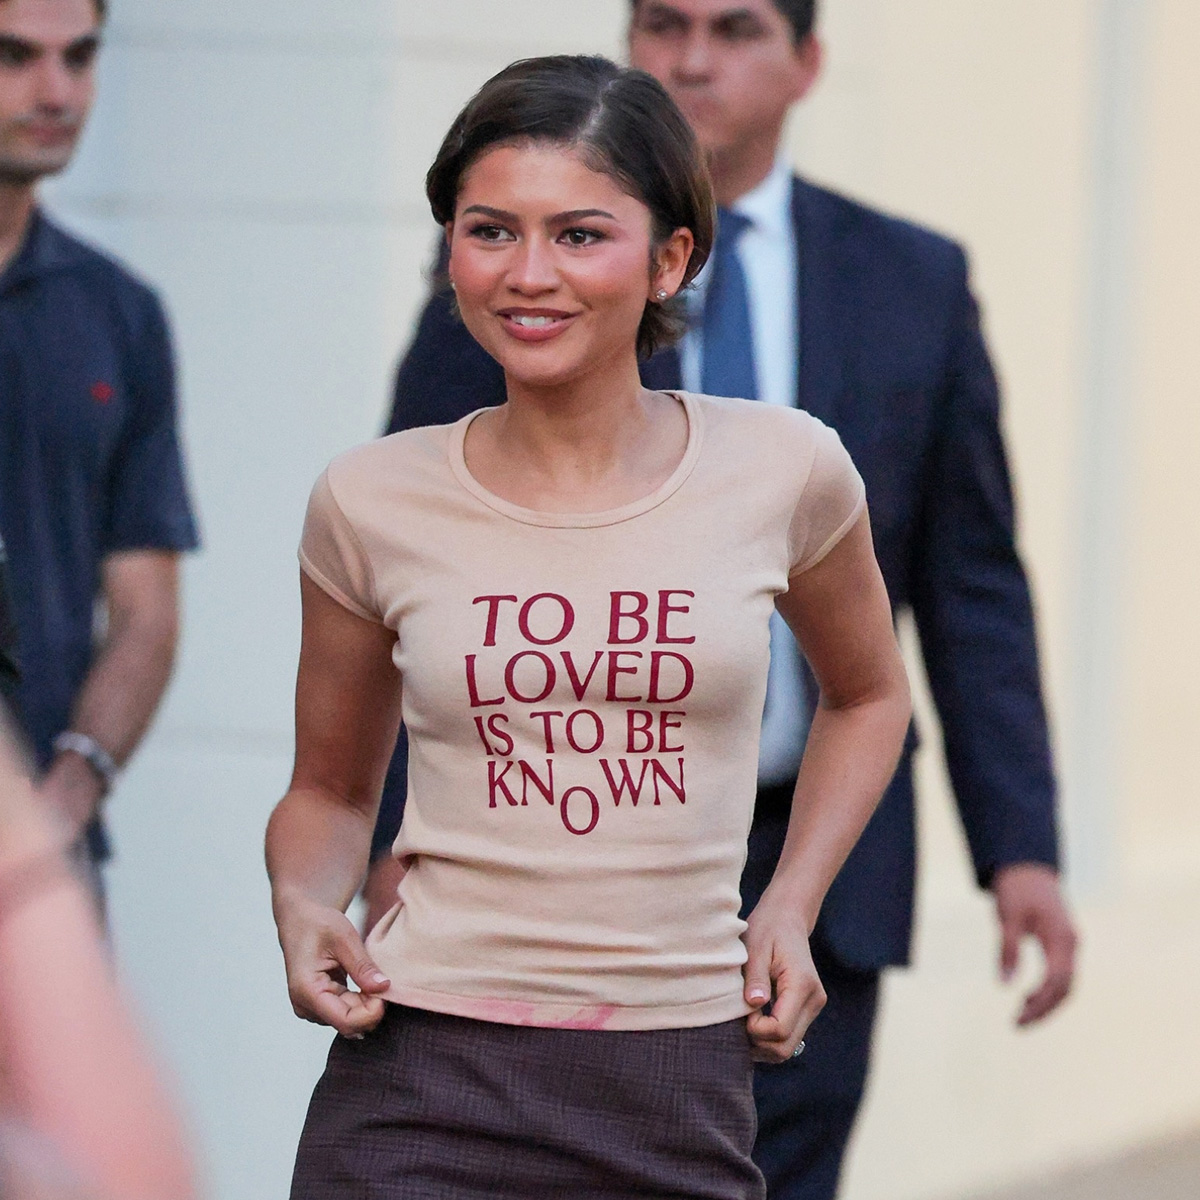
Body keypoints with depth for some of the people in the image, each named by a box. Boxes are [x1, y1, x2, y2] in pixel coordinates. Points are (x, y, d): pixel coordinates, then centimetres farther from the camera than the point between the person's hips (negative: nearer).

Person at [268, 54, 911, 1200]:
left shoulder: (782, 471, -1)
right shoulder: (372, 502, -1)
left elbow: (866, 696, 19)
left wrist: (790, 906, 6)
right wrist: (304, 907, -6)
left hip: (679, 1097, 1)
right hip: (424, 1083, -1)